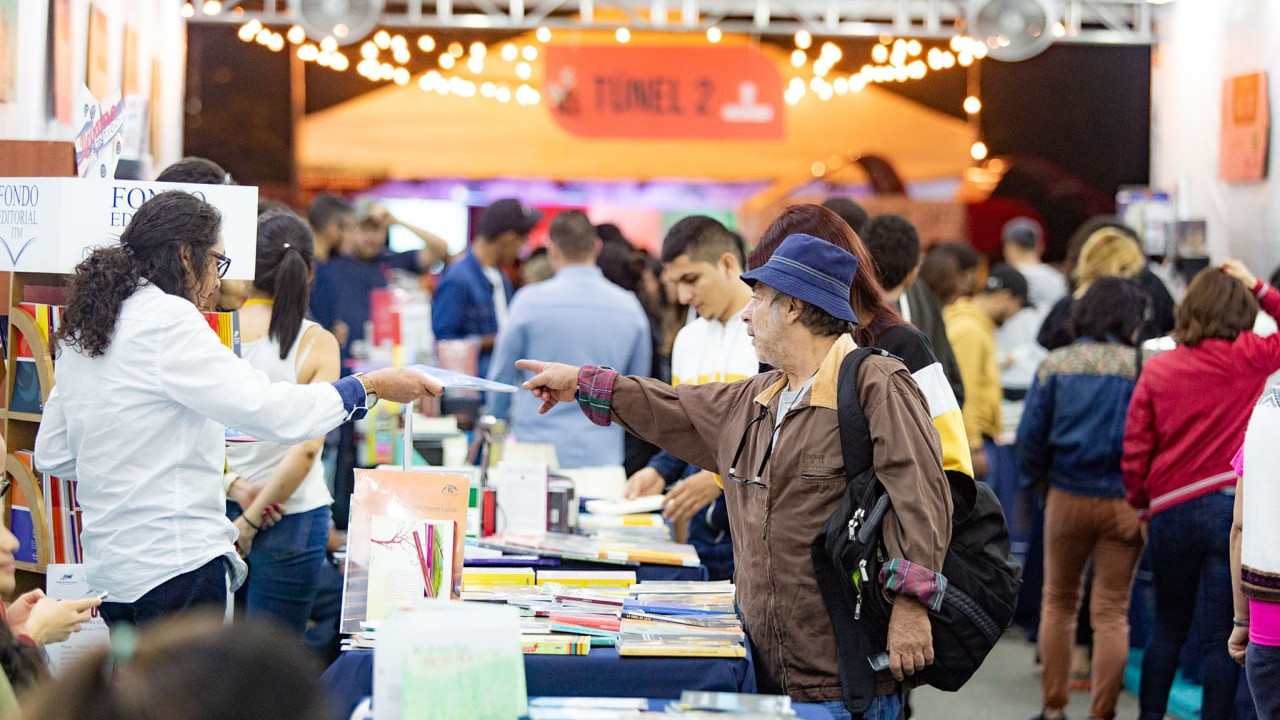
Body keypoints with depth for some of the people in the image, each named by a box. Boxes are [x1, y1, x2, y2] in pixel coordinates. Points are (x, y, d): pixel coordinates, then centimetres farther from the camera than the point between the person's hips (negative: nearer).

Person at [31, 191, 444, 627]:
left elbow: (52, 454, 18)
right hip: (172, 562, -9)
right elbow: (268, 410, -20)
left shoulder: (81, 330, 14)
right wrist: (370, 387, -11)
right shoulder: (167, 319, -13)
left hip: (109, 566, 9)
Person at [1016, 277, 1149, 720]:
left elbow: (1030, 437, -2)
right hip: (1124, 505, -2)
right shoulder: (1142, 367, -8)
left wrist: (1039, 477, 15)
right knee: (1112, 612, 6)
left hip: (1067, 499, 2)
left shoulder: (1055, 365, -1)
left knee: (1058, 602, 17)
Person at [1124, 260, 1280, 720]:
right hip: (1232, 507, -3)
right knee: (1222, 638, 1)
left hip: (1170, 511, 3)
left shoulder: (1156, 368, 2)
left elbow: (1134, 450, 2)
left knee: (1168, 627, 18)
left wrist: (1141, 507, 14)